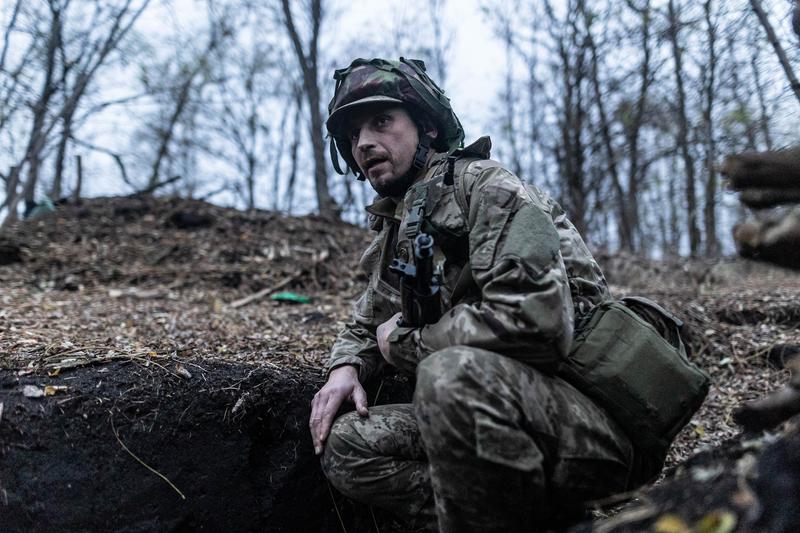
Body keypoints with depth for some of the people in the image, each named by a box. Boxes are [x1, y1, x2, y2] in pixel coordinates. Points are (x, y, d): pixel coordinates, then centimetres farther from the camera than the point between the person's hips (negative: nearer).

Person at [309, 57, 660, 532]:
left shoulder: (485, 187, -11)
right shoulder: (397, 235, 15)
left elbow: (536, 322, -26)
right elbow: (367, 325, 29)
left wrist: (407, 337, -12)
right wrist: (345, 368, 4)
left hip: (603, 426, -8)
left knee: (455, 374, -35)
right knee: (345, 446, -1)